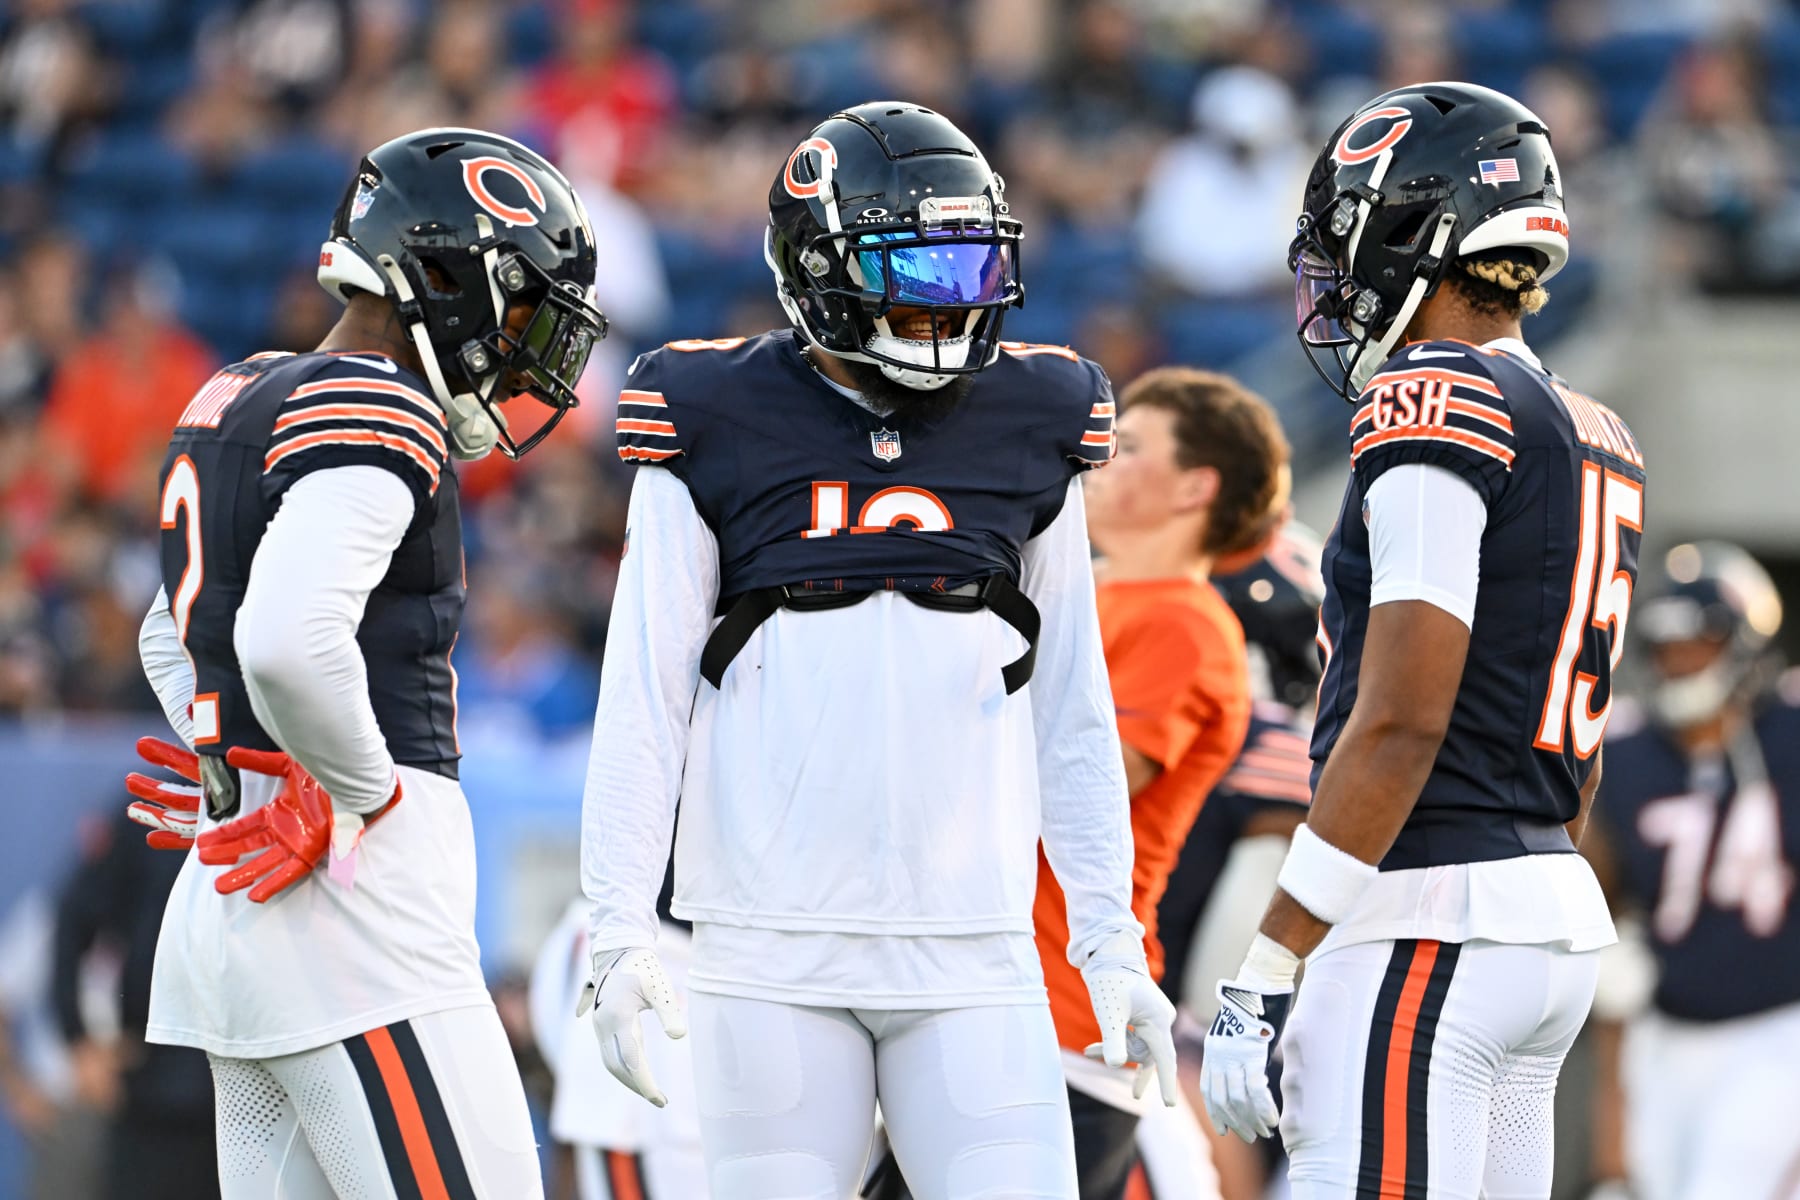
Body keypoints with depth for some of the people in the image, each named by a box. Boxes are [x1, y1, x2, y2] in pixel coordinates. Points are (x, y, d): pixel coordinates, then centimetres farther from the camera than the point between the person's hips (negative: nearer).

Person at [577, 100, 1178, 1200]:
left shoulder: (1027, 435, 8)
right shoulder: (717, 433, 0)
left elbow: (1072, 717, 13)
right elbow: (643, 703, 1)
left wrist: (1112, 943, 10)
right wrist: (620, 934, -5)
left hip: (973, 957, 2)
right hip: (773, 958, -2)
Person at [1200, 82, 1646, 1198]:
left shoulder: (1436, 407, -12)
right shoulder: (1595, 443, 16)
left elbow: (1400, 725, -19)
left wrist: (1264, 976, -18)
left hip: (1427, 932, -9)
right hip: (1556, 917, 9)